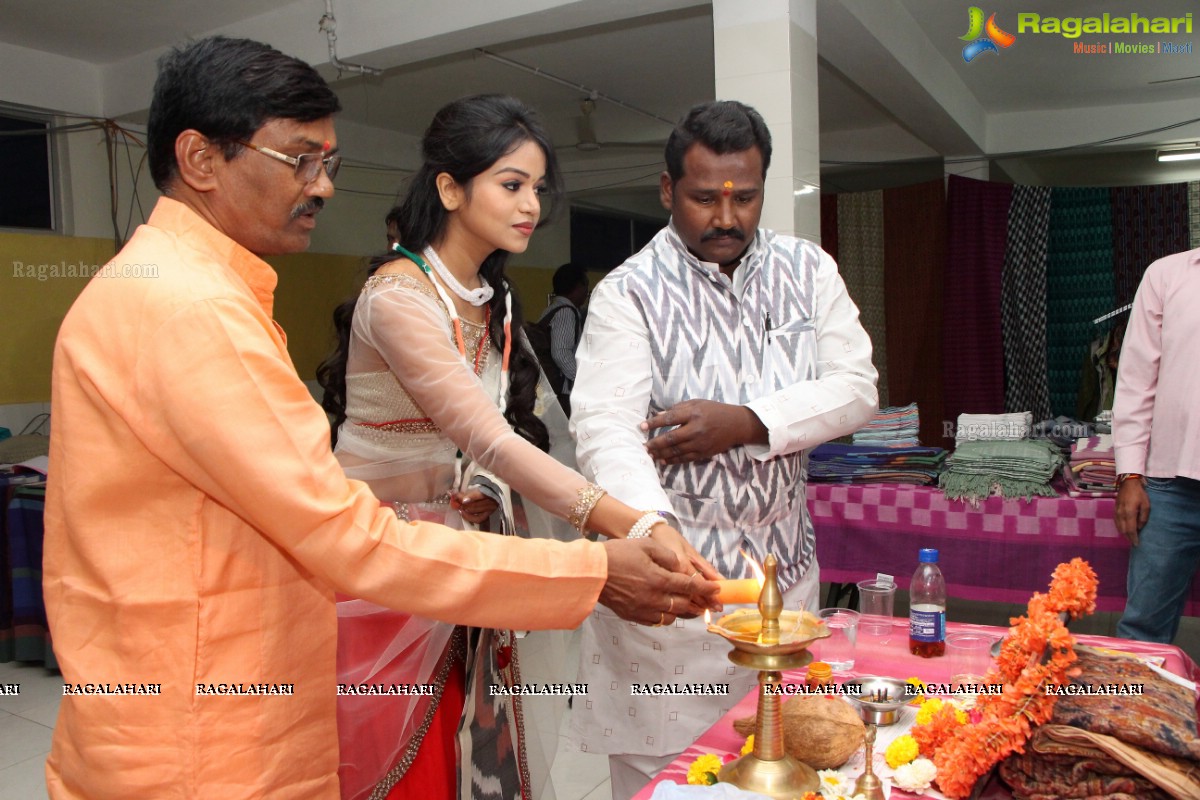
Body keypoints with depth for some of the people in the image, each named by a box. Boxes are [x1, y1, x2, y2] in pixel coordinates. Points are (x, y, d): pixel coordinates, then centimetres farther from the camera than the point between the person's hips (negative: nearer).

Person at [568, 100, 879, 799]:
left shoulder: (808, 270, 6)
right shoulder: (628, 292, -8)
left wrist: (747, 422, -15)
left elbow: (857, 389, 0)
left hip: (784, 566, 4)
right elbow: (605, 431, -21)